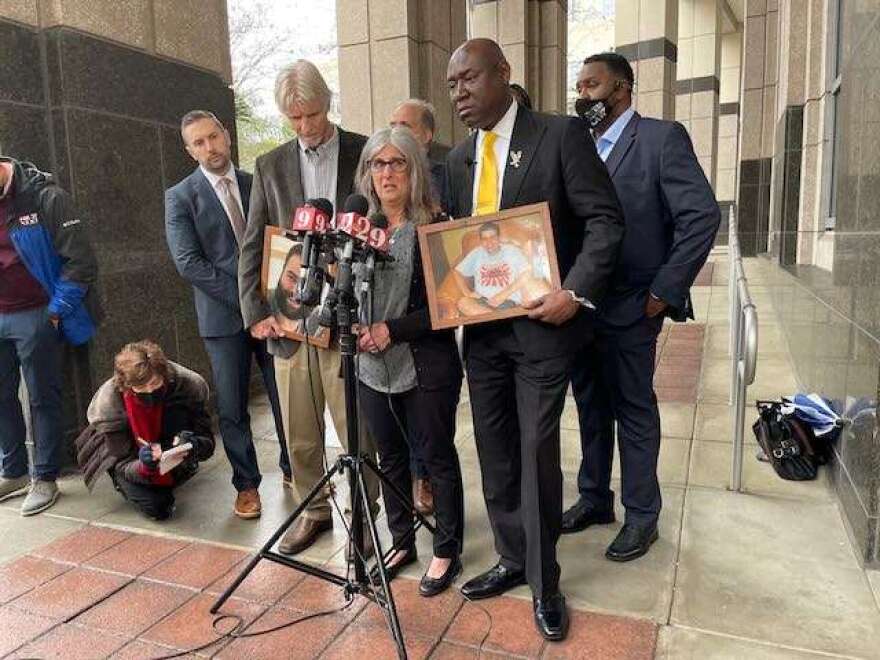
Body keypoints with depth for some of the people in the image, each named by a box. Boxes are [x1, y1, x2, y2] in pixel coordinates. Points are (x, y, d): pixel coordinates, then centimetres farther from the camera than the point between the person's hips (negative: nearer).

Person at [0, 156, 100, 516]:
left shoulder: (43, 195, -10)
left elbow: (80, 260, -13)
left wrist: (57, 311, -12)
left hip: (34, 317, -6)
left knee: (42, 398, 3)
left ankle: (44, 478, 14)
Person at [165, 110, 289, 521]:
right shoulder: (180, 197, 0)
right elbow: (188, 263, -8)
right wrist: (244, 298, -15)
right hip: (224, 316, -2)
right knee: (232, 409, 5)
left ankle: (292, 470, 27)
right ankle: (246, 484, 22)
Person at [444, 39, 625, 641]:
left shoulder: (561, 135, -7)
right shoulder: (459, 159, 11)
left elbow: (605, 220, -10)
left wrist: (576, 292, -21)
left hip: (541, 322, -6)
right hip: (482, 328, 6)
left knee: (537, 452, 1)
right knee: (495, 453, 14)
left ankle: (544, 582, 21)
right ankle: (513, 560, 34)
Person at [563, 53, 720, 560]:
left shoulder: (662, 137, -7)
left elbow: (702, 216, -14)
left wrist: (664, 292, -15)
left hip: (630, 308, -6)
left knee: (635, 412, 7)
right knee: (591, 409, 16)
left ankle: (642, 516, 24)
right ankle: (595, 499, 34)